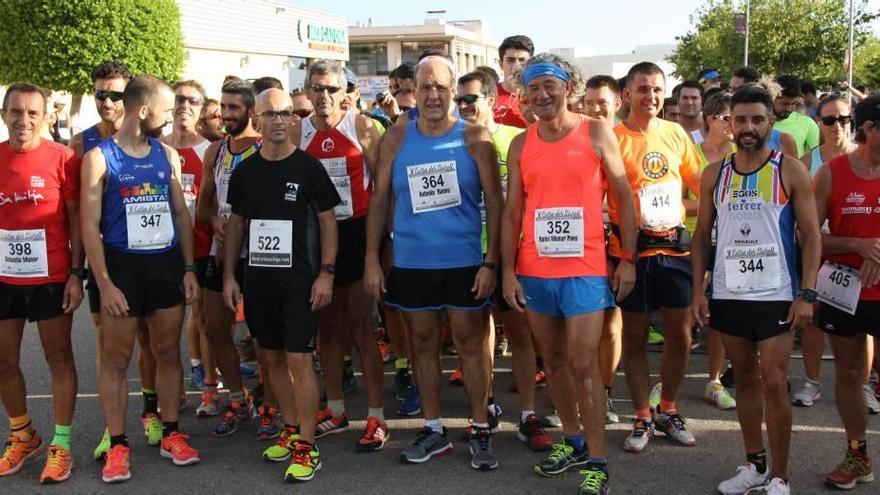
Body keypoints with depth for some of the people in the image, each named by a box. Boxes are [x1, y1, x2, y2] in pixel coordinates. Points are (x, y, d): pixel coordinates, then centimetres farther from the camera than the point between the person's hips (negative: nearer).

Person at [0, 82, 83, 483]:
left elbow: (76, 218, -4)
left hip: (51, 277, -4)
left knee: (59, 357, 7)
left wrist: (76, 273, -9)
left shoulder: (61, 157, -8)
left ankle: (60, 445, 18)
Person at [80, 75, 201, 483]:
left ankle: (171, 434, 22)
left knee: (168, 353, 10)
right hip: (122, 265, -4)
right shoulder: (99, 158, -6)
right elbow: (90, 226, -8)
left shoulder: (168, 155, 7)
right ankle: (117, 446, 12)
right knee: (116, 360, 3)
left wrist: (189, 269, 6)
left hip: (167, 263, 4)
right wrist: (104, 284, -13)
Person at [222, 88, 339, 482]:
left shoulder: (308, 166, -5)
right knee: (272, 358, 12)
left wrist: (326, 273, -11)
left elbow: (328, 221, -3)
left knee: (299, 361, -6)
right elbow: (236, 223, 13)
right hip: (257, 279, 5)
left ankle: (306, 447, 1)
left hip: (300, 279, -4)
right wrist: (229, 275, 8)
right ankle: (291, 428, 27)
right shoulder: (245, 170, 7)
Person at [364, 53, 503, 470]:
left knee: (471, 344, 4)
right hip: (411, 263, 3)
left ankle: (480, 431, 17)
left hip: (465, 263, -2)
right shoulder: (396, 139, 3)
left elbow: (494, 202, -4)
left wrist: (491, 262, -10)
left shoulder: (474, 138, -3)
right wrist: (372, 259, 0)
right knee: (423, 345, 11)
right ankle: (434, 430, 25)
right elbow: (379, 200, 6)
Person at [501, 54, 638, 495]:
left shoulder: (596, 133, -2)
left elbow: (623, 197, 1)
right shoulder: (521, 144, 7)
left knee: (583, 364, -6)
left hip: (585, 269, -4)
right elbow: (512, 211, 8)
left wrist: (628, 259, -4)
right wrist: (508, 270, 2)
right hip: (534, 270, 4)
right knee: (553, 359, 14)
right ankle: (572, 439, 30)